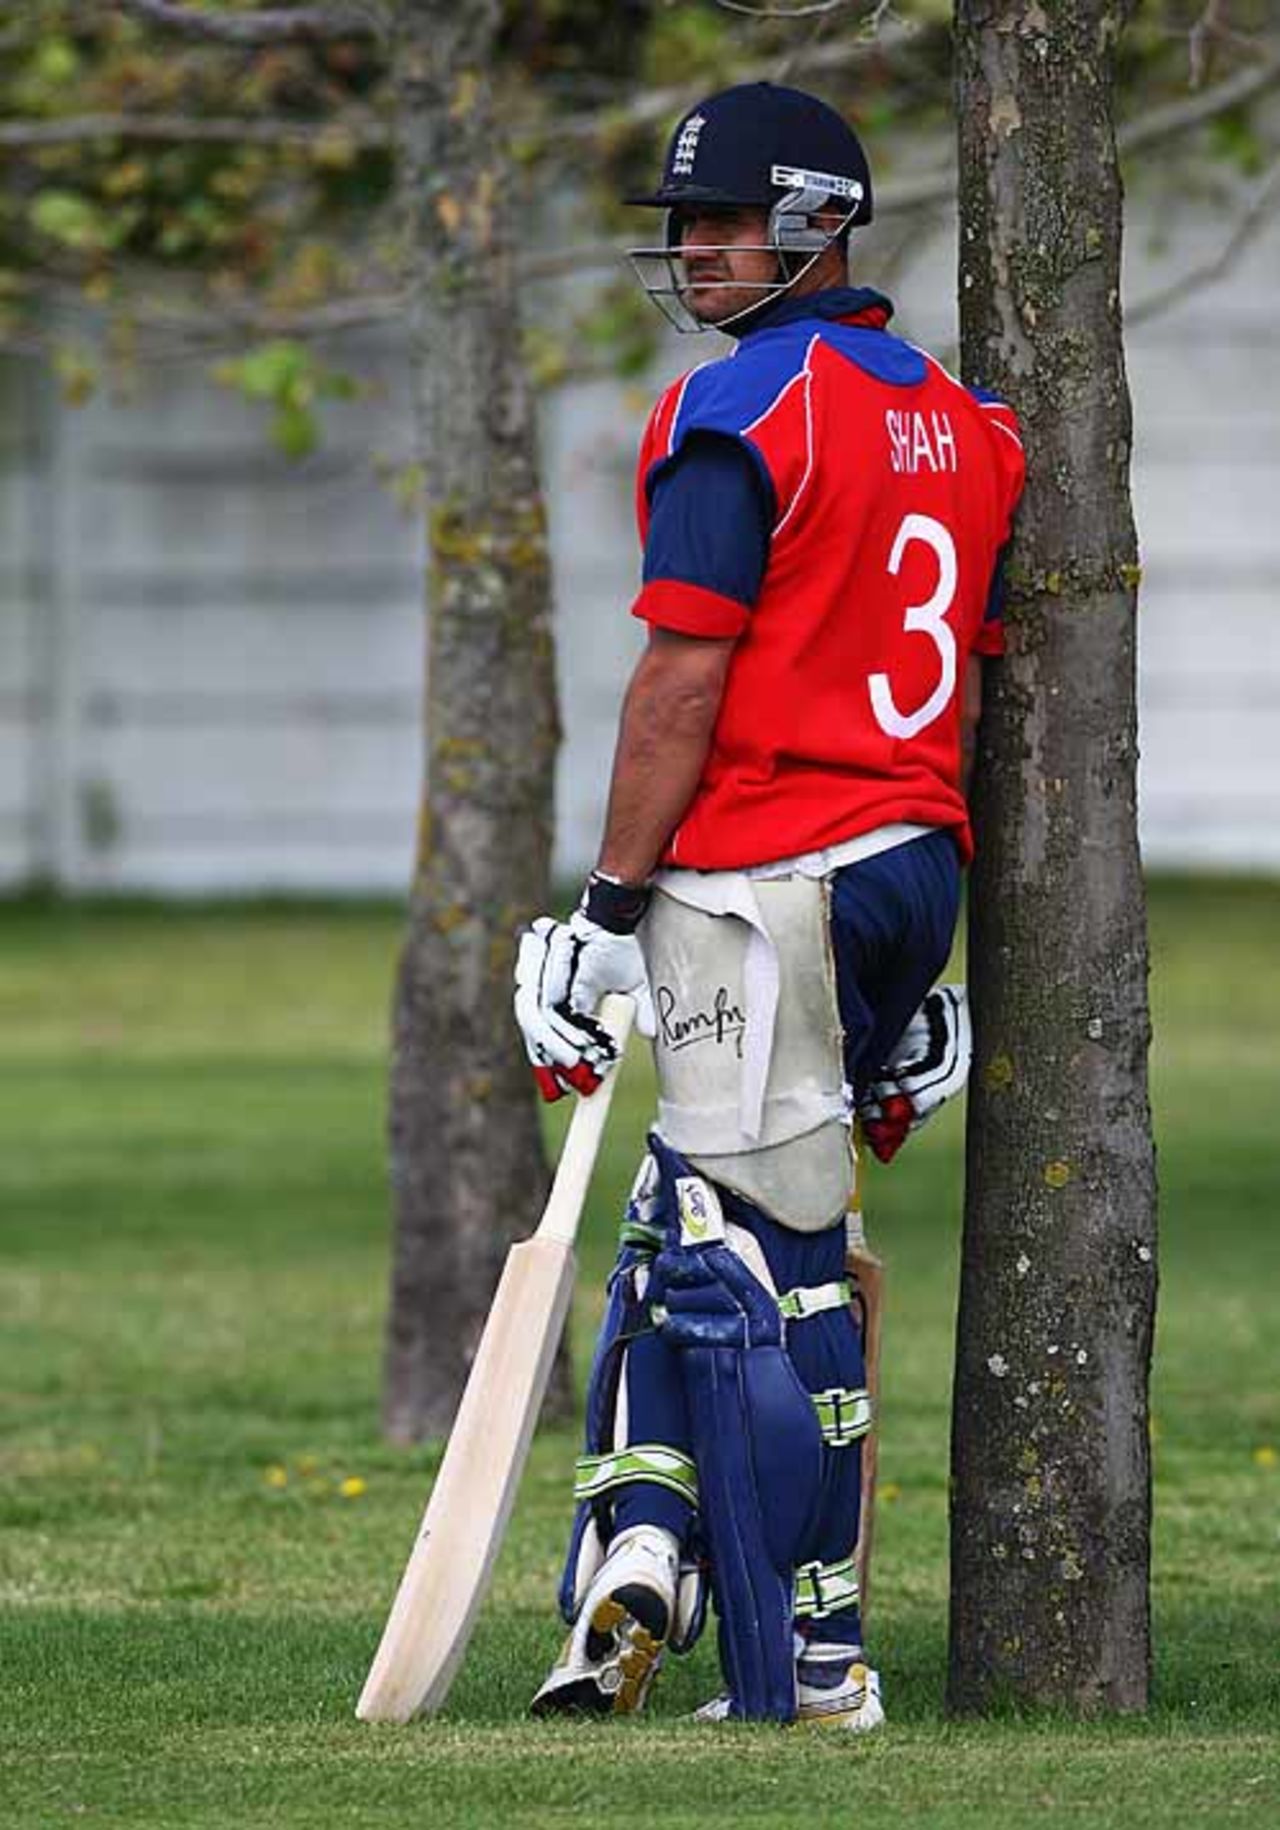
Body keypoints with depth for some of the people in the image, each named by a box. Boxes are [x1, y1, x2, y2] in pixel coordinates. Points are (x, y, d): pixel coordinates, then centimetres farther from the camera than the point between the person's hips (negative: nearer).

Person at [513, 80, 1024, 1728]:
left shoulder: (738, 414, -10)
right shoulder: (960, 421, 14)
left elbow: (684, 683, -15)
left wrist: (609, 913, -12)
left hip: (760, 881, -8)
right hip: (913, 878, 8)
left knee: (760, 1267, -5)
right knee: (693, 1217, 17)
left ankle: (811, 1674, -5)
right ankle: (648, 1536, 3)